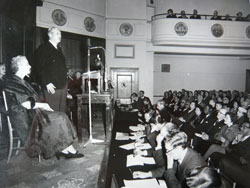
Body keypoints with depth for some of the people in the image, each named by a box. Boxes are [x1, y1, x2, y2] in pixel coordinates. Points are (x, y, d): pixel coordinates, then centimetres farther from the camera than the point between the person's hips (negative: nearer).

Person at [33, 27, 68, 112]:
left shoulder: (59, 49, 20)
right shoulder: (43, 48, -5)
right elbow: (39, 68, -12)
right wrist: (47, 83, -18)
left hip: (63, 86, 8)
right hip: (51, 87, -7)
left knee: (62, 112, 9)